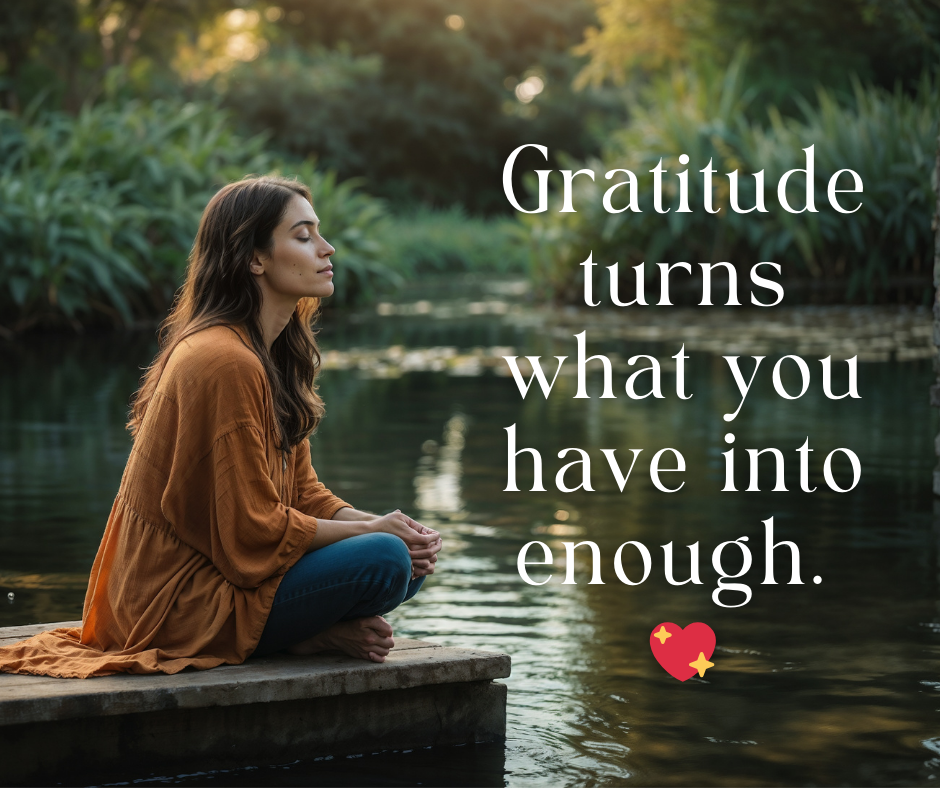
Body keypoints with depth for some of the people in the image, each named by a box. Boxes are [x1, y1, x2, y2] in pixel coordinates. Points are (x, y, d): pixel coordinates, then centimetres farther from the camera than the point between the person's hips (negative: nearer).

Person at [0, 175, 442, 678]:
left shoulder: (275, 353, 12)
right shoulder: (223, 363, -21)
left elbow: (303, 493, 12)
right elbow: (254, 530, -21)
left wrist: (380, 525, -5)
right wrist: (370, 531, -12)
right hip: (182, 609, -10)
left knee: (413, 555, 5)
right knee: (385, 561, -24)